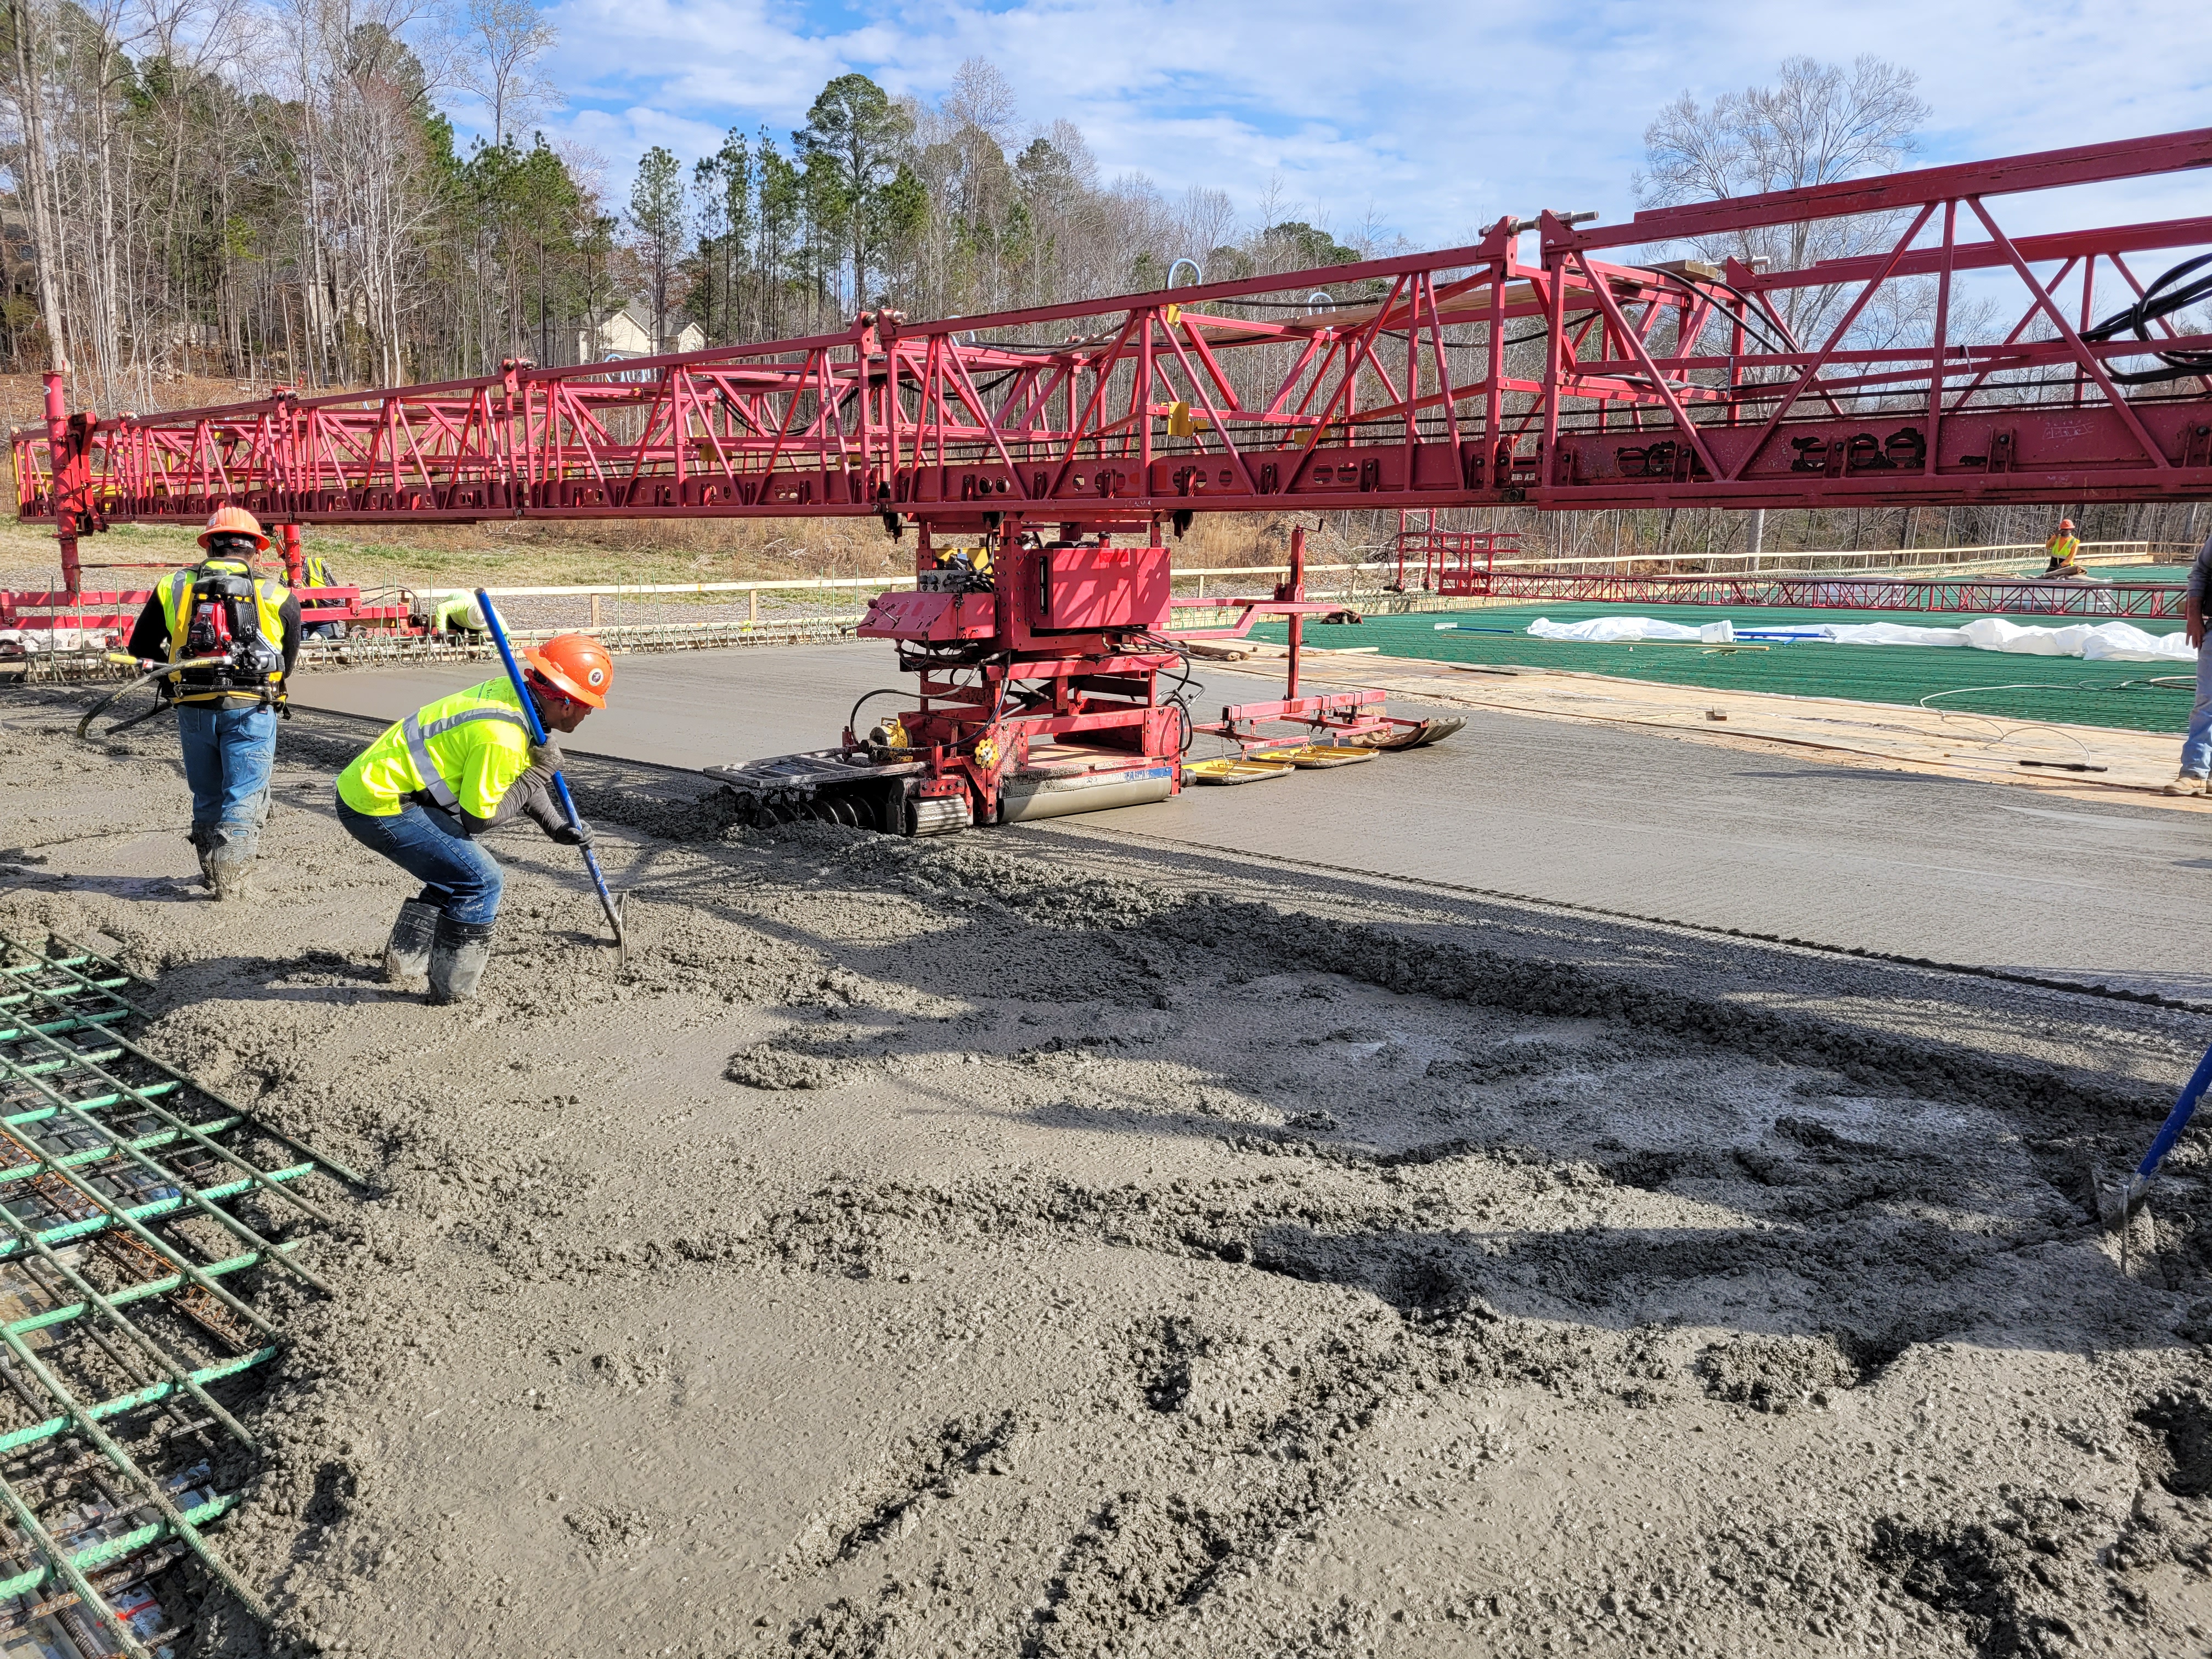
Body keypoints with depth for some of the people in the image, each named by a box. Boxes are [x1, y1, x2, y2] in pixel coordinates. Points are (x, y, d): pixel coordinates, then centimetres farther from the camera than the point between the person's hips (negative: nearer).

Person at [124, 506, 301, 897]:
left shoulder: (173, 587, 7)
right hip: (251, 708, -3)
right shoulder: (277, 597, 1)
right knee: (244, 796, 3)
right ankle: (230, 876, -4)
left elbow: (141, 649, 14)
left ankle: (211, 868, 29)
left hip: (193, 710, 3)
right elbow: (288, 662, 11)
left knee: (206, 796, 18)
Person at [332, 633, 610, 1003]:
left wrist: (557, 827, 12)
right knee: (482, 879, -12)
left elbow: (519, 773, 18)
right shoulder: (501, 737, -27)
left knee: (457, 870, 24)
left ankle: (405, 961, 33)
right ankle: (453, 987, -1)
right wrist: (537, 775, -12)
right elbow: (478, 817, -17)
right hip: (379, 807, -10)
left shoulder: (511, 692, 2)